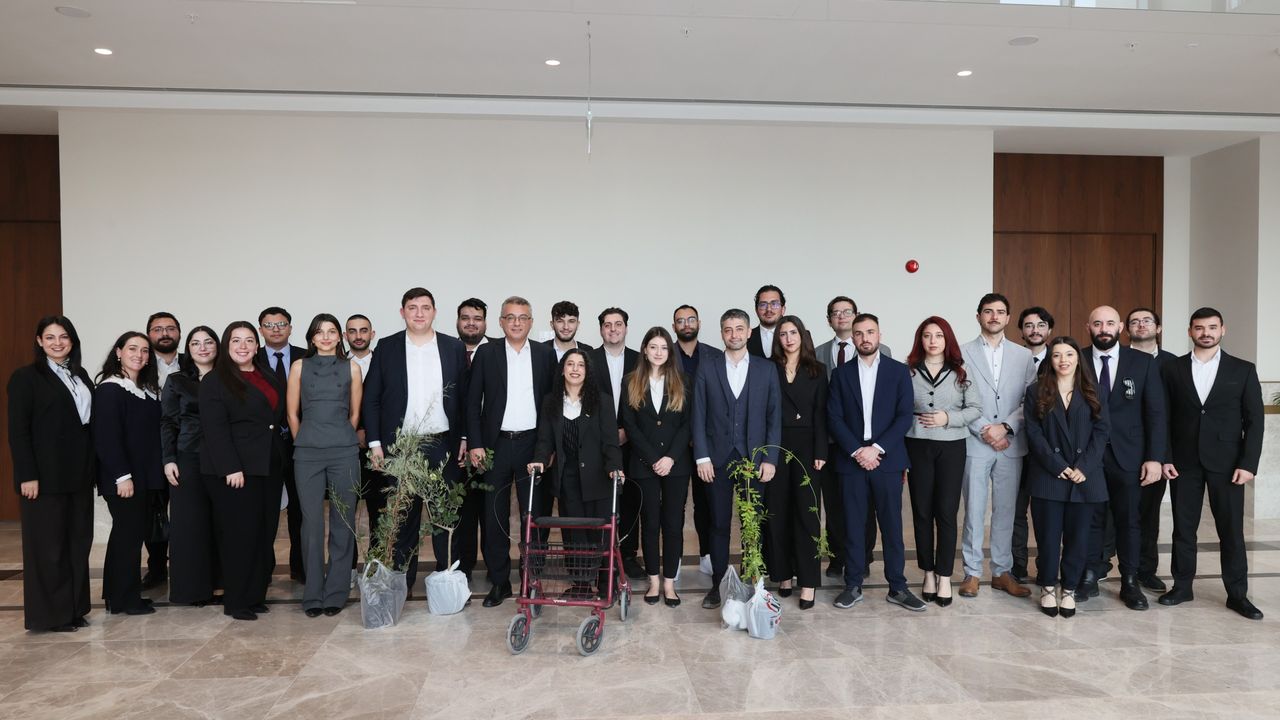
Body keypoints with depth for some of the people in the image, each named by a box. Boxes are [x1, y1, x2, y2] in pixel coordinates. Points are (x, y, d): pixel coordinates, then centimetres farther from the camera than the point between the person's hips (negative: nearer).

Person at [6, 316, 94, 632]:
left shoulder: (80, 375, 13)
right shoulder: (26, 377, -5)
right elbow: (18, 431, -9)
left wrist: (92, 468, 7)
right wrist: (27, 476, -15)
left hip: (78, 473, 6)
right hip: (45, 475, -6)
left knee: (79, 541, 9)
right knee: (48, 544, 3)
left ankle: (75, 608, 20)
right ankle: (51, 614, 13)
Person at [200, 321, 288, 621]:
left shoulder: (270, 377, 15)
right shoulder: (215, 381, -4)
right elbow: (215, 428, -12)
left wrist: (281, 456, 10)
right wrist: (231, 468, -19)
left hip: (270, 466, 6)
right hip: (235, 469, -6)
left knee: (265, 533, 8)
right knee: (239, 534, -3)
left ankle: (256, 594, 18)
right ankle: (237, 601, 8)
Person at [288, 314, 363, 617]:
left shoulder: (351, 368, 8)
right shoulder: (300, 366, 8)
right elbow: (292, 413, 11)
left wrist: (341, 441, 13)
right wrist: (305, 444, 11)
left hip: (344, 452, 0)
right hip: (307, 453, 0)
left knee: (343, 522, 2)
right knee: (312, 522, 1)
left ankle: (336, 593, 12)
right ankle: (313, 595, 10)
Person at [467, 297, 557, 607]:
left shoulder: (545, 354, 6)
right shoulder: (486, 353, 3)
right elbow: (472, 401, 2)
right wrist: (475, 444, -5)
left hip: (533, 443, 0)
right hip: (495, 444, 0)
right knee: (494, 517, 6)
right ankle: (499, 582, 17)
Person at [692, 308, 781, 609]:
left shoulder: (766, 369, 6)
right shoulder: (707, 369, 4)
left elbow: (774, 416, 3)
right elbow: (698, 416, 2)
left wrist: (770, 458, -4)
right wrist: (702, 457, -5)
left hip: (754, 459, 0)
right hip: (718, 459, 0)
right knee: (719, 524, 6)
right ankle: (718, 583, 16)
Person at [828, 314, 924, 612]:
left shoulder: (899, 371, 5)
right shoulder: (841, 374, 7)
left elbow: (904, 417, -2)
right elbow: (834, 418, 1)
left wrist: (877, 449, -12)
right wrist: (856, 451, -11)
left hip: (887, 460, -1)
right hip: (851, 461, 1)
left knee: (892, 526, 4)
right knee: (853, 526, 5)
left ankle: (897, 587, 14)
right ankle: (853, 585, 15)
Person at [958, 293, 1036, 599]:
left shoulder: (1024, 356, 9)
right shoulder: (963, 353, 2)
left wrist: (1005, 427, -10)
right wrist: (984, 431, -11)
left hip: (1011, 444, 2)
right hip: (975, 444, -2)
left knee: (1006, 511, 8)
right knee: (974, 511, 2)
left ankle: (1002, 571, 18)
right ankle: (972, 573, 12)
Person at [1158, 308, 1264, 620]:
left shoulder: (1243, 370, 2)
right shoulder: (1172, 369, 3)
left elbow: (1254, 420, 0)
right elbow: (1164, 418, 4)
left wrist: (1248, 463, -8)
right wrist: (1163, 458, -3)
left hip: (1227, 463, -1)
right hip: (1184, 462, 1)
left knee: (1231, 529, 4)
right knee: (1183, 527, 7)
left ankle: (1237, 594, 15)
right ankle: (1182, 586, 18)